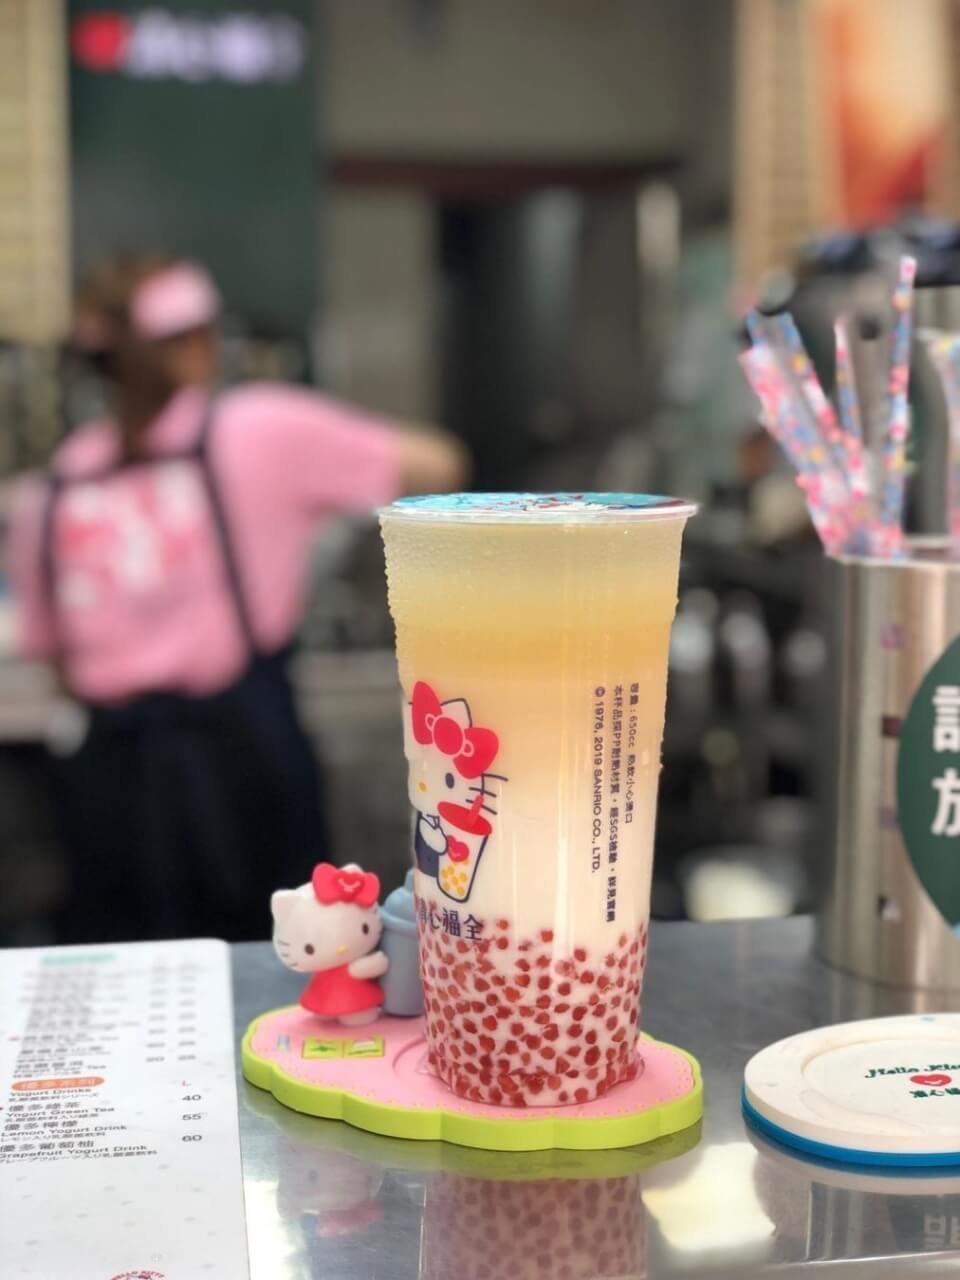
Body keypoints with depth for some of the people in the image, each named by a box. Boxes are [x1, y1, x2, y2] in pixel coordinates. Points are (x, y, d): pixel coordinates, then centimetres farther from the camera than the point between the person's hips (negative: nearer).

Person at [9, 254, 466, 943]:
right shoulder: (258, 429, -5)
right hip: (241, 751, -3)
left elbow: (54, 656, 10)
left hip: (110, 770, 4)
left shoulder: (48, 495, 4)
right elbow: (437, 467, 0)